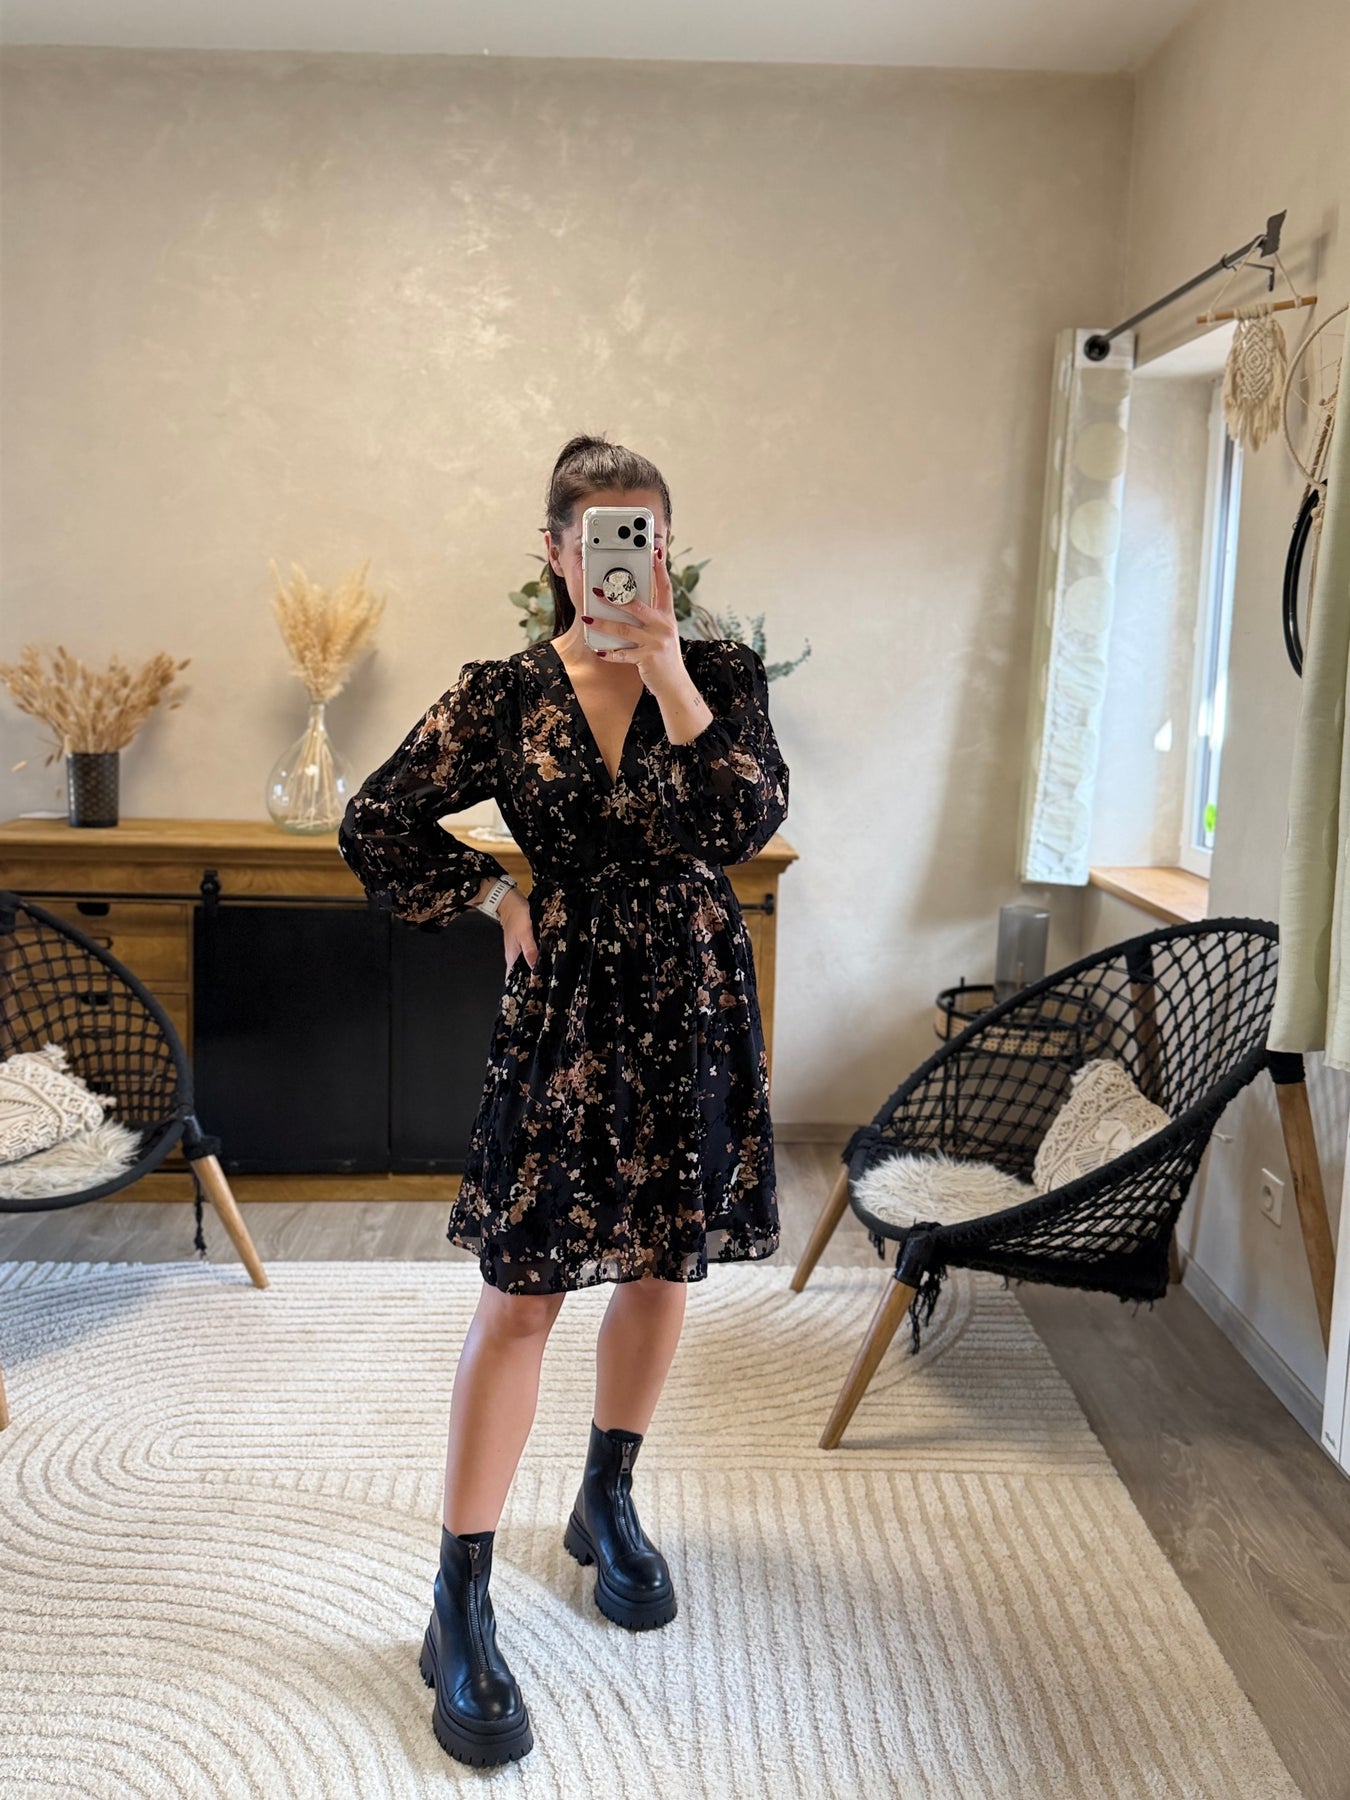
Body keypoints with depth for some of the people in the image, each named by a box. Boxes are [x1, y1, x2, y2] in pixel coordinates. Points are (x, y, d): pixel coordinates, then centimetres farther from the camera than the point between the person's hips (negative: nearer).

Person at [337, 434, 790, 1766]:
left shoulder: (720, 672, -1)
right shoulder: (504, 693, -3)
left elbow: (746, 825, -16)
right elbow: (375, 826, 5)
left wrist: (672, 685, -23)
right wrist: (495, 897, -1)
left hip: (692, 1009, 2)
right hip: (561, 1015, -2)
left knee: (661, 1268, 14)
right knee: (521, 1295, -1)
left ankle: (607, 1505, 38)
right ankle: (460, 1606, 10)